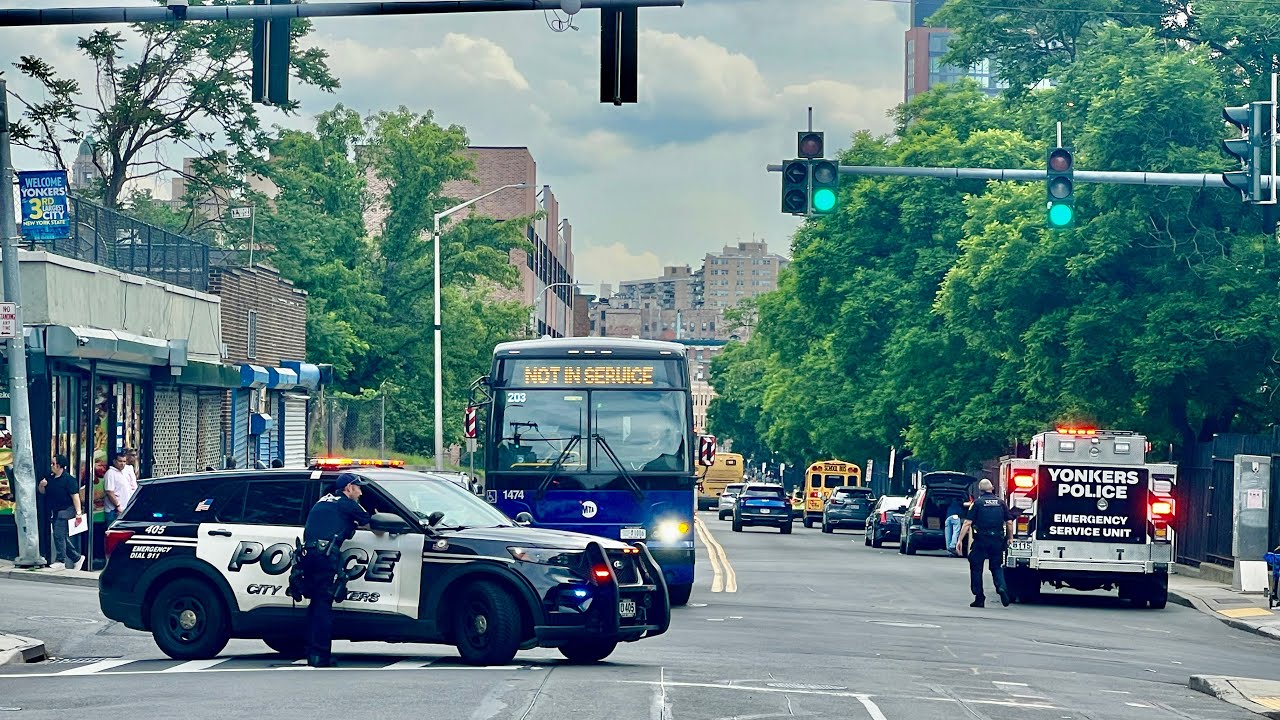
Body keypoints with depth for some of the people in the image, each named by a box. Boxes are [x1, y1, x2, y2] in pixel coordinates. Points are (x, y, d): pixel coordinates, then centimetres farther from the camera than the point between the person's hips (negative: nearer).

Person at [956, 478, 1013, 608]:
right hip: (997, 540, 3)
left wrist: (960, 540, -6)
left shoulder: (977, 503, -2)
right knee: (997, 567, 14)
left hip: (981, 540, -3)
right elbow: (1009, 522, 7)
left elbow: (967, 523, -8)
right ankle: (1001, 587, -14)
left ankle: (979, 598, 6)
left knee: (976, 568, 7)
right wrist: (1010, 538, 20)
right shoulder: (1000, 502, 8)